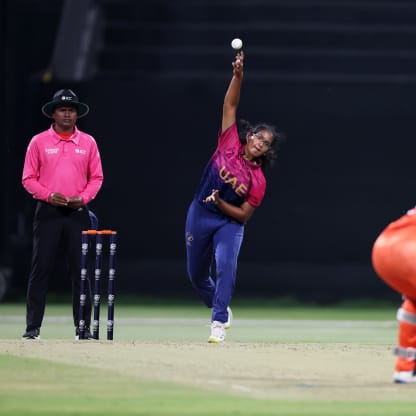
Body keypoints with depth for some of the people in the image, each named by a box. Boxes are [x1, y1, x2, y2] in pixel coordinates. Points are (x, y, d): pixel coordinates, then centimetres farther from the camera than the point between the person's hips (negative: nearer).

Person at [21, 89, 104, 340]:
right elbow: (28, 178, 3)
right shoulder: (39, 142, 4)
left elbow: (96, 177, 11)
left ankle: (83, 327, 3)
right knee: (41, 268, -5)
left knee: (81, 271, -1)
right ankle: (33, 327, -3)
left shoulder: (88, 142, 9)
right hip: (48, 212, -1)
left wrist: (83, 198, -6)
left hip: (78, 213, 1)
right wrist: (49, 195, -12)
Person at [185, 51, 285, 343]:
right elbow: (230, 104, -7)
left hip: (230, 222, -3)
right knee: (197, 274, 13)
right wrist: (238, 75, -19)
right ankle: (221, 308, 39)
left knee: (226, 266, -26)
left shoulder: (258, 181, -10)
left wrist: (220, 202, -24)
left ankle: (219, 324, -26)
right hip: (200, 215, 3)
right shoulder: (230, 143, -4)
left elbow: (244, 215, -10)